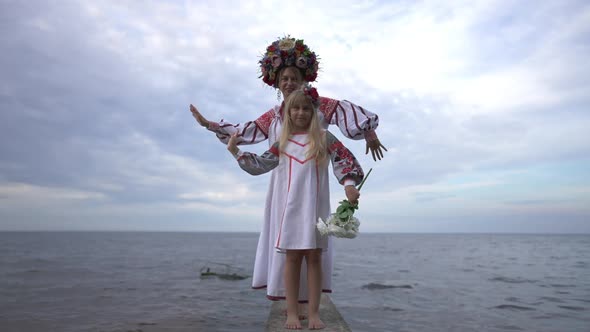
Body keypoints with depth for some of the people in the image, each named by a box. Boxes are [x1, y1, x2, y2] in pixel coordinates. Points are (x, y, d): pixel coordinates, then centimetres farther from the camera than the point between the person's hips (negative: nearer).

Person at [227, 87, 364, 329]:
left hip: (315, 206, -1)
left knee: (314, 256, 2)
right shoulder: (283, 143, 10)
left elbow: (344, 159, -3)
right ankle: (292, 312, 9)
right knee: (293, 256, 2)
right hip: (290, 206, 1)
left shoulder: (324, 137, 5)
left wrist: (349, 184, -19)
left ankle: (313, 313, 9)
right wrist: (235, 151, 10)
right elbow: (260, 165, 13)